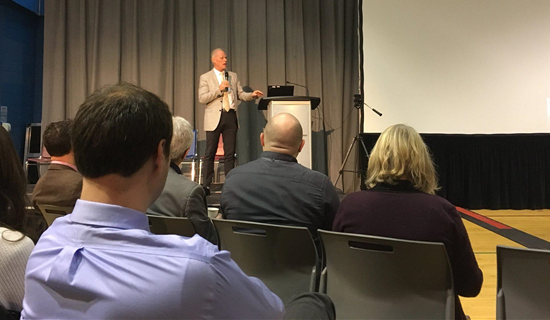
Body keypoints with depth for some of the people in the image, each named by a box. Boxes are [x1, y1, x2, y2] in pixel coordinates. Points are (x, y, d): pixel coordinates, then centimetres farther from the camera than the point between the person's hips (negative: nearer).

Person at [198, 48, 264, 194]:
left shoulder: (233, 76, 16)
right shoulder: (205, 77, 4)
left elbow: (241, 94, 13)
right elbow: (202, 98, -6)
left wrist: (252, 95, -7)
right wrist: (219, 89, -14)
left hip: (231, 116, 3)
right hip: (215, 117, -3)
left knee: (230, 153, 5)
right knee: (210, 153, 0)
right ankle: (206, 185, 6)